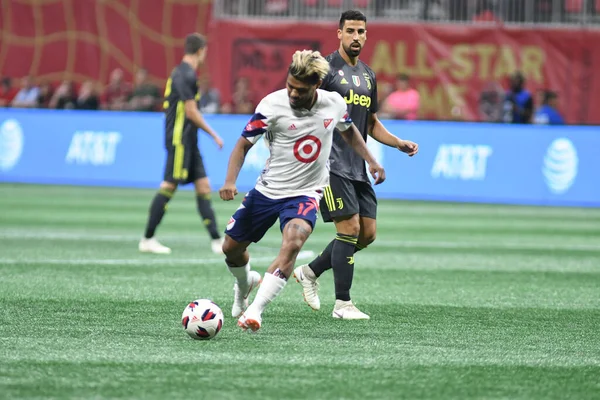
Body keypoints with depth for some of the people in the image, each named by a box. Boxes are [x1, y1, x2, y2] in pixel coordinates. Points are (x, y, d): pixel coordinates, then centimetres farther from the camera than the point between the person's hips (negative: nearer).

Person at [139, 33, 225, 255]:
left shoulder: (181, 72, 15)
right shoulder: (186, 75, -15)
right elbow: (191, 112, -17)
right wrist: (214, 135, -10)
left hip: (188, 141, 10)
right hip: (179, 139, -10)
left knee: (203, 186, 6)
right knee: (169, 186, -8)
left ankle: (216, 240, 4)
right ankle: (147, 239, -4)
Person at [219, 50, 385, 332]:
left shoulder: (334, 104, -8)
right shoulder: (272, 104, -17)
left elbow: (349, 131, 16)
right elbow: (244, 144, -10)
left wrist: (371, 161, 9)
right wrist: (230, 181, -23)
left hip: (305, 193, -1)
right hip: (268, 190, 1)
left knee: (293, 241, -30)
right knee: (231, 248, 10)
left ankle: (256, 310, -31)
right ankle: (244, 284, 47)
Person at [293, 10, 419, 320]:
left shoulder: (367, 75, 17)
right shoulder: (326, 68, -6)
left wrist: (399, 143, 12)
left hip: (357, 166, 8)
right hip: (331, 163, -8)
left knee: (367, 233, 5)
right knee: (350, 228, -12)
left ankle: (310, 271, 22)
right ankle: (342, 304, -4)